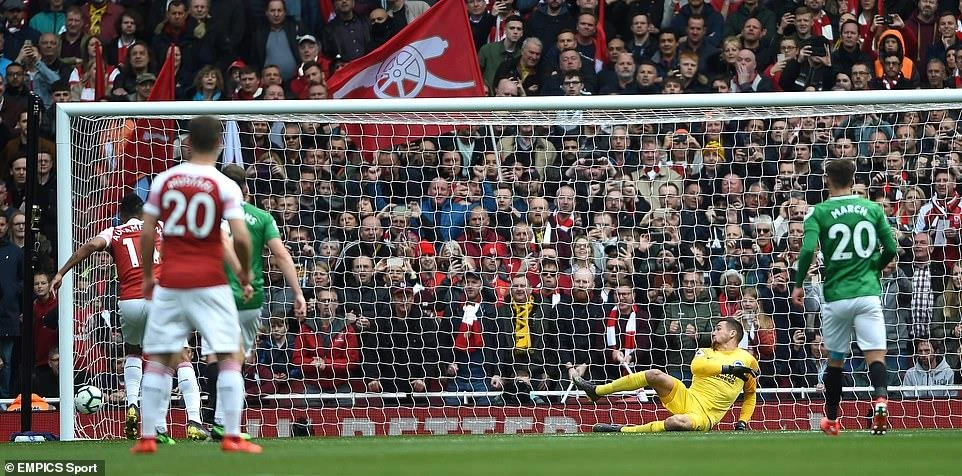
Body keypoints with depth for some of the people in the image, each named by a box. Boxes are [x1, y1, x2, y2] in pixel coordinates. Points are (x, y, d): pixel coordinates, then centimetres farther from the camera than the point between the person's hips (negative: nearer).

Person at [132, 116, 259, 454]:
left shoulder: (163, 181, 3)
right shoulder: (225, 186, -5)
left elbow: (146, 232, 4)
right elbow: (240, 237, -12)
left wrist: (147, 275, 16)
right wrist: (246, 273, 5)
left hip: (170, 283, 3)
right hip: (210, 283, -3)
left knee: (159, 359, 8)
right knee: (229, 357, 3)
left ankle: (147, 437, 5)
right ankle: (232, 436, -4)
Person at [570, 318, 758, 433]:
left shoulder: (748, 360, 8)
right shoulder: (706, 353, 15)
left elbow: (750, 394, 21)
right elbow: (696, 366, -11)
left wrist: (743, 421, 9)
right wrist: (729, 368, -20)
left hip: (705, 416, -4)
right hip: (688, 398, 4)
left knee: (677, 422, -40)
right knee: (655, 375, -21)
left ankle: (622, 431, -31)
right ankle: (596, 391, -14)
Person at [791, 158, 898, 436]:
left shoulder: (820, 212, -1)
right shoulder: (872, 209, 5)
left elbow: (808, 249, -14)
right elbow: (891, 249, 4)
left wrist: (798, 285, 0)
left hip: (836, 296, 0)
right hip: (868, 293, 0)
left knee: (835, 360, 15)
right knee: (875, 355, -5)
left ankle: (831, 419, 25)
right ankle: (881, 399, -33)